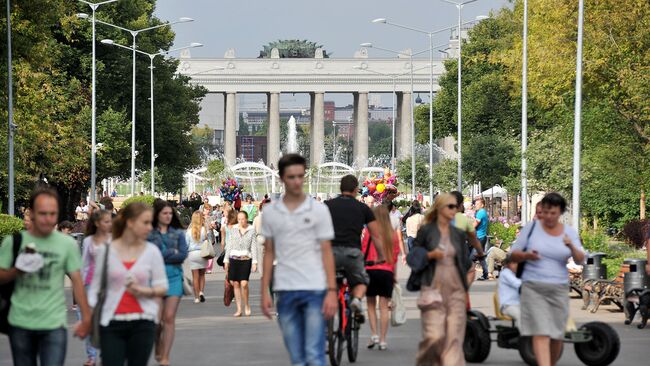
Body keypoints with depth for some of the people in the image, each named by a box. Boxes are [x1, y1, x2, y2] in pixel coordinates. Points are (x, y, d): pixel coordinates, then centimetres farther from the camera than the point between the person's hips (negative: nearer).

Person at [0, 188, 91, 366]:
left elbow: (77, 281, 3)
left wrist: (86, 318, 1)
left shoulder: (68, 244, -1)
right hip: (20, 323, 2)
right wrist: (17, 271, -15)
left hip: (54, 324, -2)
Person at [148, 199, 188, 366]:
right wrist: (172, 252, -7)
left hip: (174, 277, 1)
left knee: (169, 318, -7)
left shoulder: (178, 233, 10)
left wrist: (162, 256, -7)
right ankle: (158, 350, 24)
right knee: (157, 319, -1)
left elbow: (183, 255, -1)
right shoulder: (149, 234, 3)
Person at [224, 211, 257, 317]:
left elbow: (254, 247, 2)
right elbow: (229, 245, 12)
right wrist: (226, 259, 8)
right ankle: (239, 309, 7)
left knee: (244, 284, -14)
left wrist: (254, 262, -3)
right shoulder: (233, 229, 8)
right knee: (235, 284, 1)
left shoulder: (251, 230, 3)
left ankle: (246, 305, 6)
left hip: (246, 259, -2)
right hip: (234, 259, 2)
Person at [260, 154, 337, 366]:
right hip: (285, 290, 3)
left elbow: (326, 252, 0)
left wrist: (332, 291, -7)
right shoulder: (270, 212, 7)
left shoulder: (319, 210, 0)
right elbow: (269, 253, 12)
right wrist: (265, 292, 6)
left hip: (315, 289, -3)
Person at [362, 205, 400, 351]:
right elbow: (395, 256, 7)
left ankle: (374, 334, 0)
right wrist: (394, 274, 16)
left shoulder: (368, 231, -4)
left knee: (371, 305, 13)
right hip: (387, 272, 2)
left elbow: (363, 252, -3)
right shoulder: (393, 234, 3)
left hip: (370, 270, -2)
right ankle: (382, 340, 4)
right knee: (384, 306, 5)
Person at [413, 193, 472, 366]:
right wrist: (430, 255, -12)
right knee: (434, 336, -12)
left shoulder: (459, 234, 12)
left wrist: (466, 291, 11)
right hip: (433, 288, -3)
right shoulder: (426, 231, 2)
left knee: (454, 337, -5)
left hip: (456, 290, 3)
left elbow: (466, 264, 16)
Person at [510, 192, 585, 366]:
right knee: (540, 333, -14)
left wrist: (572, 247, -25)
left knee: (557, 335, 9)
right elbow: (513, 254, 4)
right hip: (533, 287, -3)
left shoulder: (569, 233, 5)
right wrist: (526, 255, -17)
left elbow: (580, 260, -5)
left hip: (559, 288, 3)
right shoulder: (531, 228, 1)